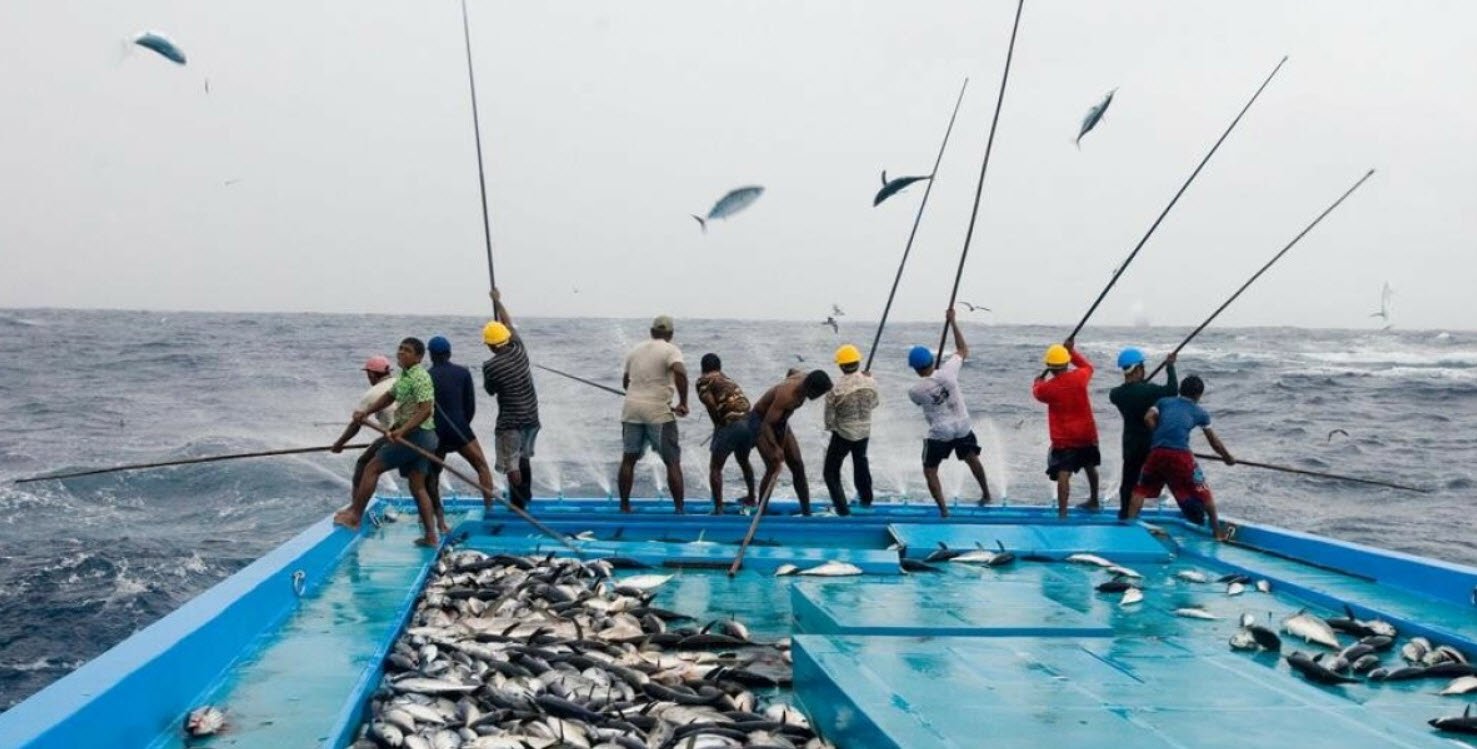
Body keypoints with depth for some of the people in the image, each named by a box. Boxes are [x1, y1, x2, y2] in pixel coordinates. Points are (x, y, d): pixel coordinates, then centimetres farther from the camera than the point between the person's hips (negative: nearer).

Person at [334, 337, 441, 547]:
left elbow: (425, 410, -25)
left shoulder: (420, 378, -16)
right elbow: (389, 397, 27)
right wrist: (366, 412, 16)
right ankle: (431, 536, 9)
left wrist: (402, 430, -33)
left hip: (415, 436, -10)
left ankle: (355, 515, 5)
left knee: (372, 467, -2)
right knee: (418, 487, 10)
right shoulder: (405, 376, 15)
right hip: (423, 438, 10)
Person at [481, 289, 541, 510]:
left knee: (511, 465, 0)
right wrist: (498, 301, 24)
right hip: (531, 418, 6)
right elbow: (509, 325, 12)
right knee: (523, 458, 24)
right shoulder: (519, 350, -4)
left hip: (510, 423, -6)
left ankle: (518, 505, 1)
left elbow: (490, 391, 1)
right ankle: (526, 496, 35)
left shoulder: (490, 366, -17)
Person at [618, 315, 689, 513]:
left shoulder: (636, 350, 16)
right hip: (658, 411, -5)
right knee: (673, 462, 1)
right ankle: (679, 508, -2)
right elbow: (680, 372, -24)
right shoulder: (670, 350, -3)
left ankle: (624, 506, 18)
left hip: (632, 409, 5)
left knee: (628, 459, 15)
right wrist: (683, 403, -15)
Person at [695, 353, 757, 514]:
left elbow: (710, 404, -9)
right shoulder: (729, 381, 27)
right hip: (750, 421, 7)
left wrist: (718, 426, 4)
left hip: (731, 423, -7)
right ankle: (751, 497, 44)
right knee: (743, 460, 31)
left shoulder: (704, 380, 6)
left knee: (715, 466, 5)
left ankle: (718, 508, -3)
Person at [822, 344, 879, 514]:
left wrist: (832, 427, 7)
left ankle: (842, 507, 0)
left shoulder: (836, 390, -24)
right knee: (861, 462, 32)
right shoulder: (870, 382, -13)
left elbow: (829, 418, -16)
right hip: (864, 432, 5)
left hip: (843, 434, -5)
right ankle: (866, 498, 47)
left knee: (831, 471, 8)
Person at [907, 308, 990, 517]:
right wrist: (952, 322, 4)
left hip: (939, 434, -3)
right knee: (972, 459, 27)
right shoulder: (947, 372, -16)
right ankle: (986, 494, 43)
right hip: (963, 428, 3)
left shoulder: (915, 391, -17)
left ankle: (943, 509, 5)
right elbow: (963, 349, 1)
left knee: (929, 471, 13)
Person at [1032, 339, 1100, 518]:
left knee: (1063, 474, -13)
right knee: (1090, 467, 27)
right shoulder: (1079, 377, -9)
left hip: (1063, 438, -5)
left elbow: (1037, 391, 11)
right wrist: (1072, 351, 21)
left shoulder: (1047, 387, -15)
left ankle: (1062, 513, -24)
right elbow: (1088, 366, 16)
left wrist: (1039, 381, 33)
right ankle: (1094, 501, 45)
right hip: (1087, 433, 5)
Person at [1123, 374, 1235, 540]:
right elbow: (1214, 441, 29)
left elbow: (1148, 418, 3)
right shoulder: (1200, 412, 20)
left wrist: (1160, 434, 14)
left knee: (1141, 489, 18)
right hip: (1180, 454, -1)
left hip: (1157, 452, 1)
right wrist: (1228, 458, 43)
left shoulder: (1164, 402, 22)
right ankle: (1217, 530, 19)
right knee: (1203, 492, 15)